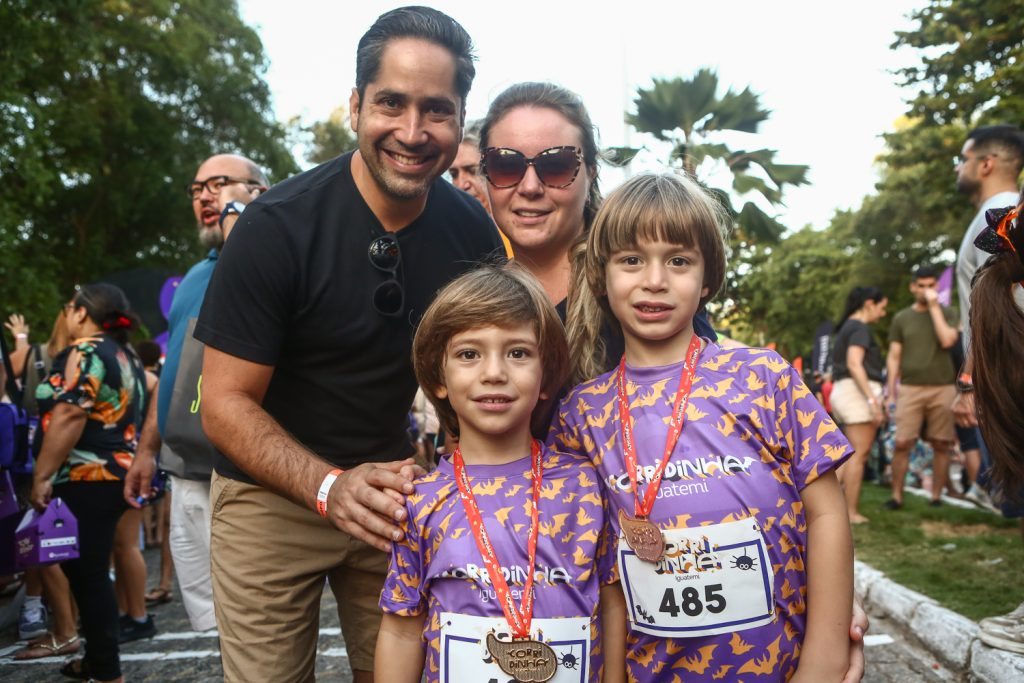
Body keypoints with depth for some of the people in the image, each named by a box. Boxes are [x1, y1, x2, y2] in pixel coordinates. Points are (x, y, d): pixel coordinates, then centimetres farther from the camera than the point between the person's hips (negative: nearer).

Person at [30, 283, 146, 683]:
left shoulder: (85, 351, -10)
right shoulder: (126, 355, 16)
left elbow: (68, 418, -19)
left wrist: (42, 476, -17)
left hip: (84, 480, -9)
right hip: (117, 475, 9)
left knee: (85, 575, -3)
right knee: (93, 572, 17)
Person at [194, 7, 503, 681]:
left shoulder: (473, 230, -8)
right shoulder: (277, 226, -20)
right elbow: (226, 404, -17)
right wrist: (329, 487, -32)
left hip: (395, 488, 4)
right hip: (273, 495, -3)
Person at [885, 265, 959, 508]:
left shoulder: (946, 313, 8)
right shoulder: (901, 318, 11)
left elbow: (947, 340, -11)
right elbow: (894, 357, 10)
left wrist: (934, 307, -9)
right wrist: (890, 392, 4)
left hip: (942, 388, 0)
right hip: (910, 388, 0)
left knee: (941, 445, 3)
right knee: (902, 443, -6)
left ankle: (936, 496, 12)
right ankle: (896, 495, 1)